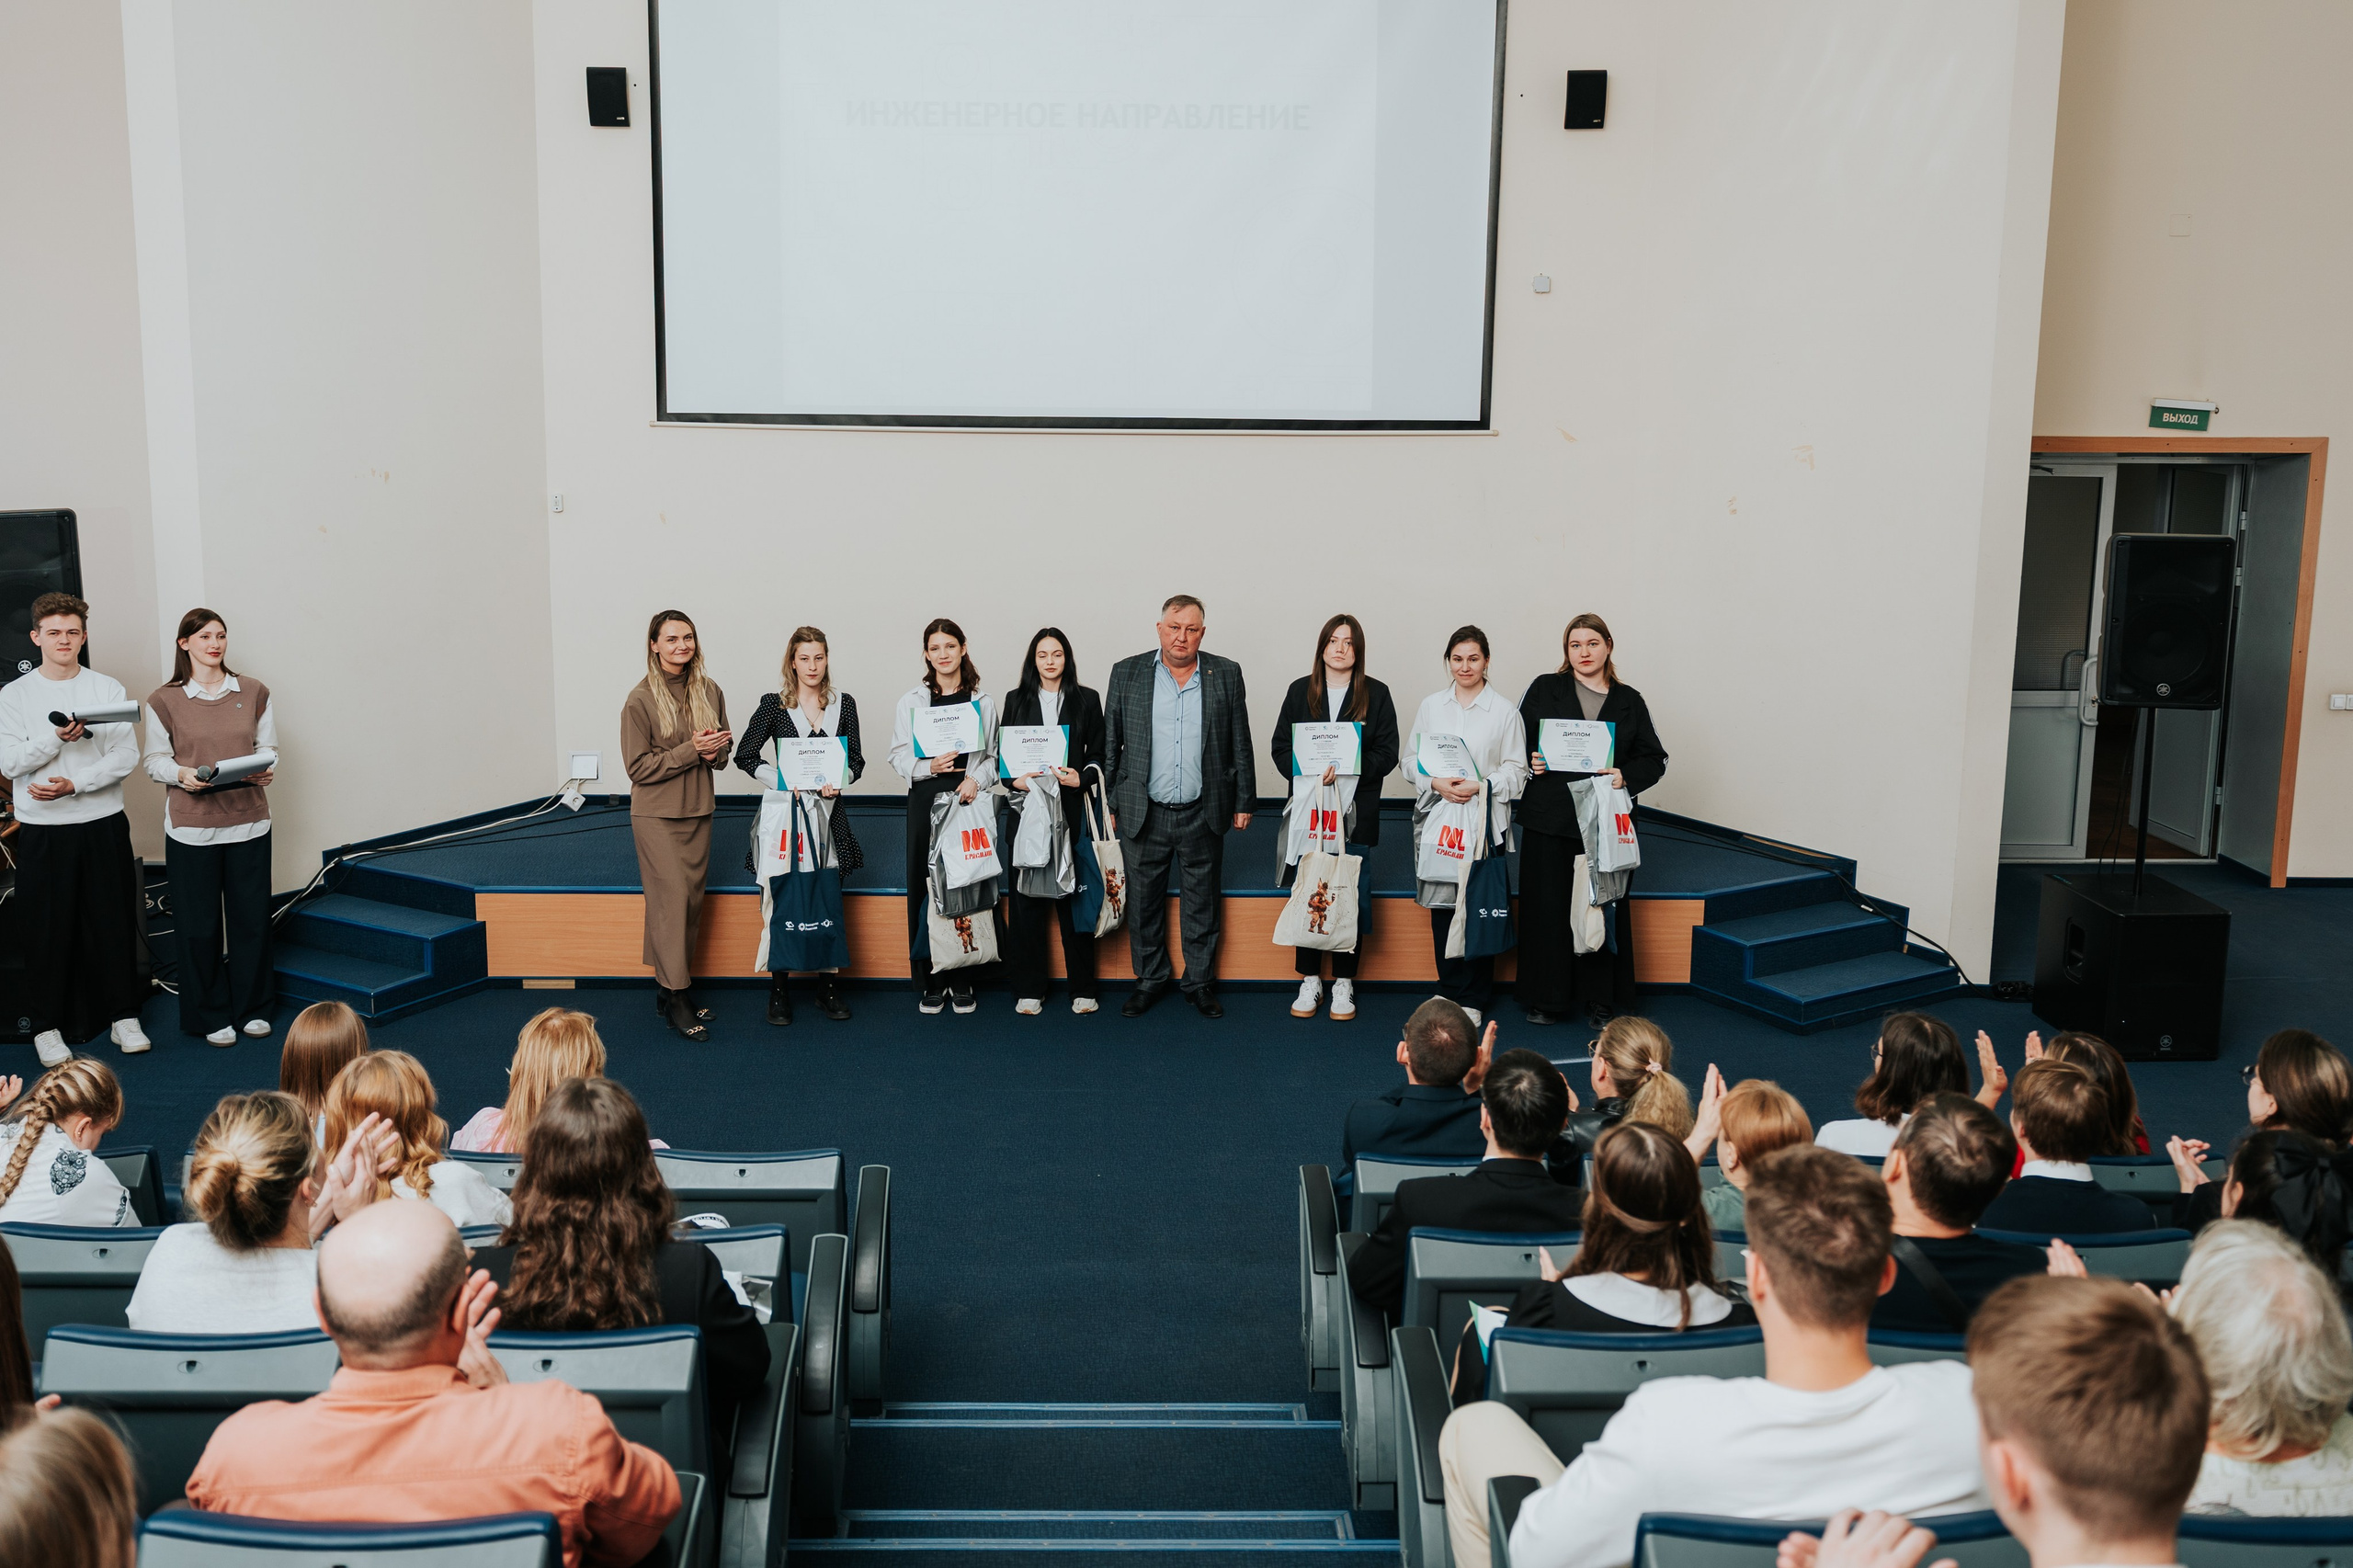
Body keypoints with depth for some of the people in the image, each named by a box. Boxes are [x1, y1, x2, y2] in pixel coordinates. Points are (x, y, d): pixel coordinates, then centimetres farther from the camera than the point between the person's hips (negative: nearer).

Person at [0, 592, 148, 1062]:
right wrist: (56, 737, -22)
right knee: (47, 930, 3)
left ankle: (123, 1017, 16)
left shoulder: (108, 689, 4)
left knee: (114, 923, 5)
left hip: (104, 825, 1)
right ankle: (47, 1026, 14)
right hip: (43, 830, -1)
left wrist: (74, 784, -16)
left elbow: (126, 755, -4)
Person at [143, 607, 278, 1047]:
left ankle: (253, 1008, 23)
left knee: (251, 917, 7)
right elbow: (155, 760, 3)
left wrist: (266, 771, -10)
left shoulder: (254, 693, 6)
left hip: (248, 821, 2)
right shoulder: (164, 700, 0)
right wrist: (183, 774, -17)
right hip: (191, 825, -2)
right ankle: (211, 1017, 17)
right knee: (199, 924, 4)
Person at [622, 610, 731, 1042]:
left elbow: (723, 749, 17)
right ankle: (675, 998, -3)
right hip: (656, 815, -5)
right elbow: (638, 767, -11)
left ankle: (671, 985, 18)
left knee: (691, 901, 7)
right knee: (671, 898, -8)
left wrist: (714, 753, -7)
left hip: (698, 811, 5)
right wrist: (690, 750, -19)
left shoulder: (710, 691, 5)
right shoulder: (640, 700, -10)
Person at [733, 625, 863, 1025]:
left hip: (830, 812, 2)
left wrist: (837, 781, -12)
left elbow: (856, 760, 8)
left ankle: (829, 991, 11)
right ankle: (779, 994, 8)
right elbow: (745, 755, 2)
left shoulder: (844, 704, 7)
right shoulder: (774, 705, 1)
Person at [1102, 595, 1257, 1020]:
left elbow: (1240, 744, 6)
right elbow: (1110, 743, 5)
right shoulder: (1127, 674, 2)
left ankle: (1200, 982, 24)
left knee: (1203, 904, 9)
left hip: (1203, 814, 0)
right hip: (1143, 814, 0)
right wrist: (1106, 804, 3)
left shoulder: (1226, 675, 2)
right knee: (1143, 902, 9)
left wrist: (1244, 802, 5)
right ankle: (1151, 978, 26)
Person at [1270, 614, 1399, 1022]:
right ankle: (1310, 981, 9)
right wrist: (1311, 773, -11)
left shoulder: (1376, 694, 5)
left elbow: (1387, 753, -1)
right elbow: (1280, 748, 6)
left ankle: (1344, 983, 7)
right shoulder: (1301, 691, 9)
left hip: (1356, 812, -1)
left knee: (1351, 897, -3)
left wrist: (1346, 768, -16)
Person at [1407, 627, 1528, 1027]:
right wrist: (1437, 783, -10)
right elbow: (1412, 760, 9)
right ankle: (1449, 990, 16)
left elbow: (1515, 769, 0)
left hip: (1484, 820, -2)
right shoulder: (1430, 707, 9)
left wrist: (1481, 786, -16)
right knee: (1441, 905, 3)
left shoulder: (1504, 712, 1)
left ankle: (1473, 998, 8)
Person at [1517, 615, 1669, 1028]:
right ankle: (1547, 999, 14)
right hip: (1550, 821, -1)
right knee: (1547, 909, 1)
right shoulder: (1544, 689, 8)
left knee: (1603, 909, 3)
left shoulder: (1629, 701, 11)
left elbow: (1654, 759, 10)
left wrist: (1626, 777, -8)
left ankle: (1601, 1001, 15)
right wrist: (1530, 763, -12)